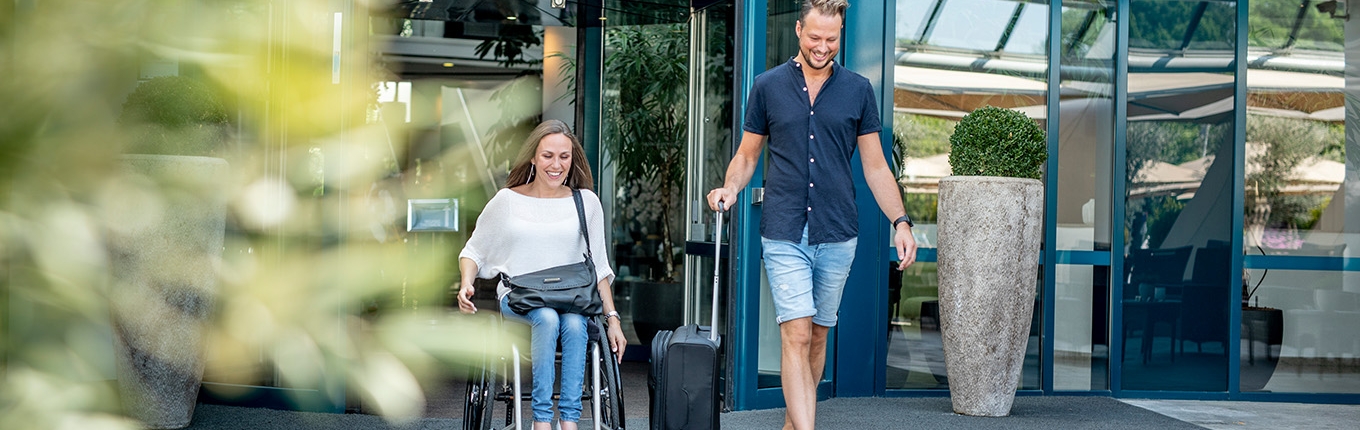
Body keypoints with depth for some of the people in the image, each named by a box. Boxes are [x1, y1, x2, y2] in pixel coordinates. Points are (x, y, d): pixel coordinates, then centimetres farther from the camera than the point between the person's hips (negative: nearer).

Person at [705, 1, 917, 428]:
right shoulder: (768, 86, 4)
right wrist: (731, 188, -9)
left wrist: (900, 221, -1)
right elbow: (747, 155, 12)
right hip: (784, 233, -2)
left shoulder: (858, 90, 6)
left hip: (838, 233, 2)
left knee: (817, 335, 11)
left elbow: (875, 166, 8)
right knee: (796, 336, -12)